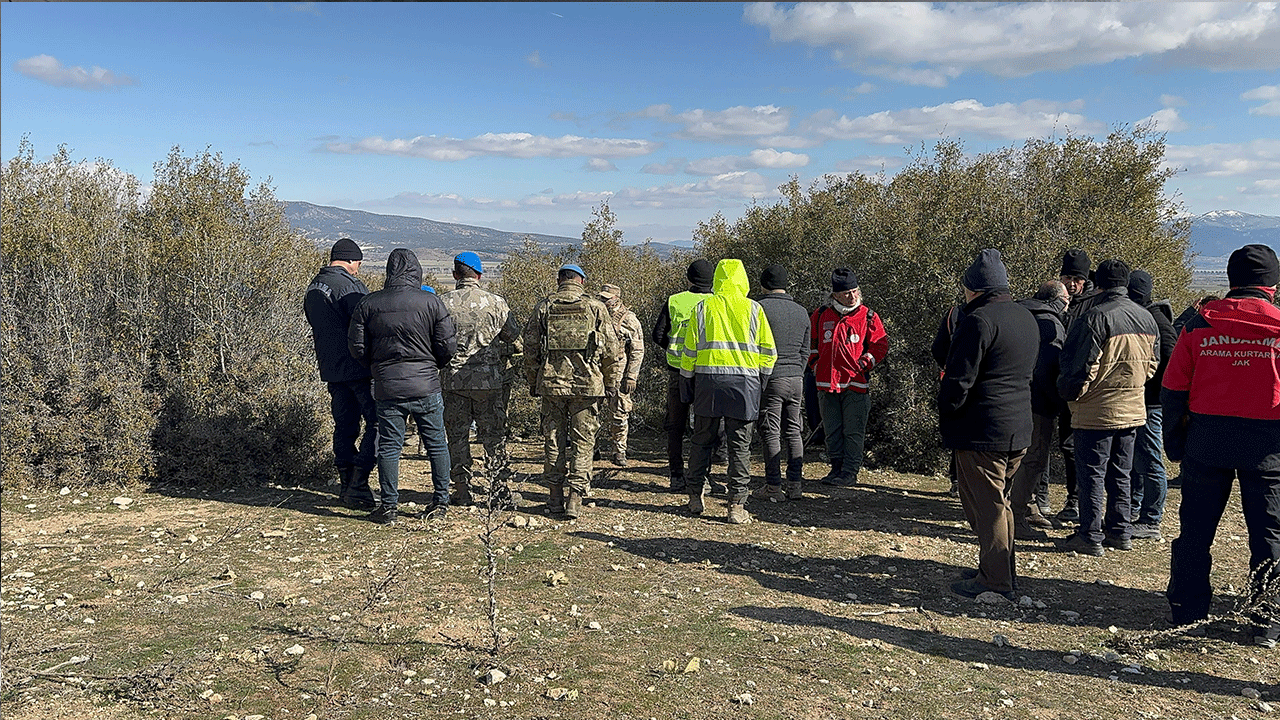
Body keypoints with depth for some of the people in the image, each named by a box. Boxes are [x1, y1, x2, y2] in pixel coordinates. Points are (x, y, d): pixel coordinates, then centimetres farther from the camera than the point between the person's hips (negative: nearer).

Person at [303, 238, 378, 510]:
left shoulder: (313, 287, 15)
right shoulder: (347, 284, -14)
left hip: (330, 368, 9)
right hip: (358, 367, -9)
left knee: (345, 427, 14)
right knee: (378, 423, -5)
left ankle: (345, 486, 19)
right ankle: (357, 487, -7)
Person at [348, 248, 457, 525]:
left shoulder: (368, 304, -1)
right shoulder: (431, 302, -6)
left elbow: (356, 347, 3)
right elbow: (448, 346, -5)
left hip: (387, 388, 1)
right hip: (426, 387, -1)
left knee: (389, 446, 8)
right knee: (436, 444, 11)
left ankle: (389, 506, 11)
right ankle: (440, 501, 18)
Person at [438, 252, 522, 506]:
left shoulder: (442, 302, -3)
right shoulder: (496, 303, -4)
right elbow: (515, 340, 2)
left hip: (454, 379, 0)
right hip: (490, 379, 0)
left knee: (457, 436, 10)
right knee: (493, 436, 9)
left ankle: (462, 490, 13)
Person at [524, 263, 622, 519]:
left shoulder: (543, 307, 4)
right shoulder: (595, 307, 1)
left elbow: (530, 348, 7)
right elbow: (610, 349, 2)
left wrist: (533, 382, 17)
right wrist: (612, 381, 13)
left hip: (551, 383, 2)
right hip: (587, 383, -1)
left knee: (553, 441, 11)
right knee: (582, 442, 5)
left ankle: (556, 497, 16)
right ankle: (575, 499, 2)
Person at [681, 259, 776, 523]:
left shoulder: (702, 308, 4)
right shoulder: (754, 309, 3)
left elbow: (689, 351, 5)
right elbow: (768, 353, 4)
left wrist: (687, 383, 14)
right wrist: (760, 382, 15)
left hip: (708, 381, 1)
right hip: (745, 382, -1)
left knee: (702, 440, 13)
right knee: (739, 445, 3)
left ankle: (696, 496, 17)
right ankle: (737, 505, 3)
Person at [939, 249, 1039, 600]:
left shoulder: (978, 320, -17)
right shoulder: (1026, 318, 12)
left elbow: (959, 380, -19)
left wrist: (945, 413, -2)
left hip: (982, 432, -9)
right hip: (1019, 431, 9)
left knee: (985, 505, 0)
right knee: (998, 501, 19)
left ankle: (997, 581, 7)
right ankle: (998, 570, 28)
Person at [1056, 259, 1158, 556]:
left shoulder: (1095, 317, -18)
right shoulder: (1147, 319, 6)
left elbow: (1080, 366, -17)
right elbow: (1152, 364, 14)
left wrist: (1070, 394, -1)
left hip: (1096, 411, -7)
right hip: (1133, 409, 7)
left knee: (1091, 475, 1)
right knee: (1120, 474, 17)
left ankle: (1091, 536, 6)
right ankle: (1119, 532, 24)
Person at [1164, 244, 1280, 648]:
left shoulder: (1199, 326, -1)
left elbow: (1173, 391, 1)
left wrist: (1175, 443, 10)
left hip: (1207, 437, 1)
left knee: (1196, 527, 11)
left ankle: (1187, 608, 19)